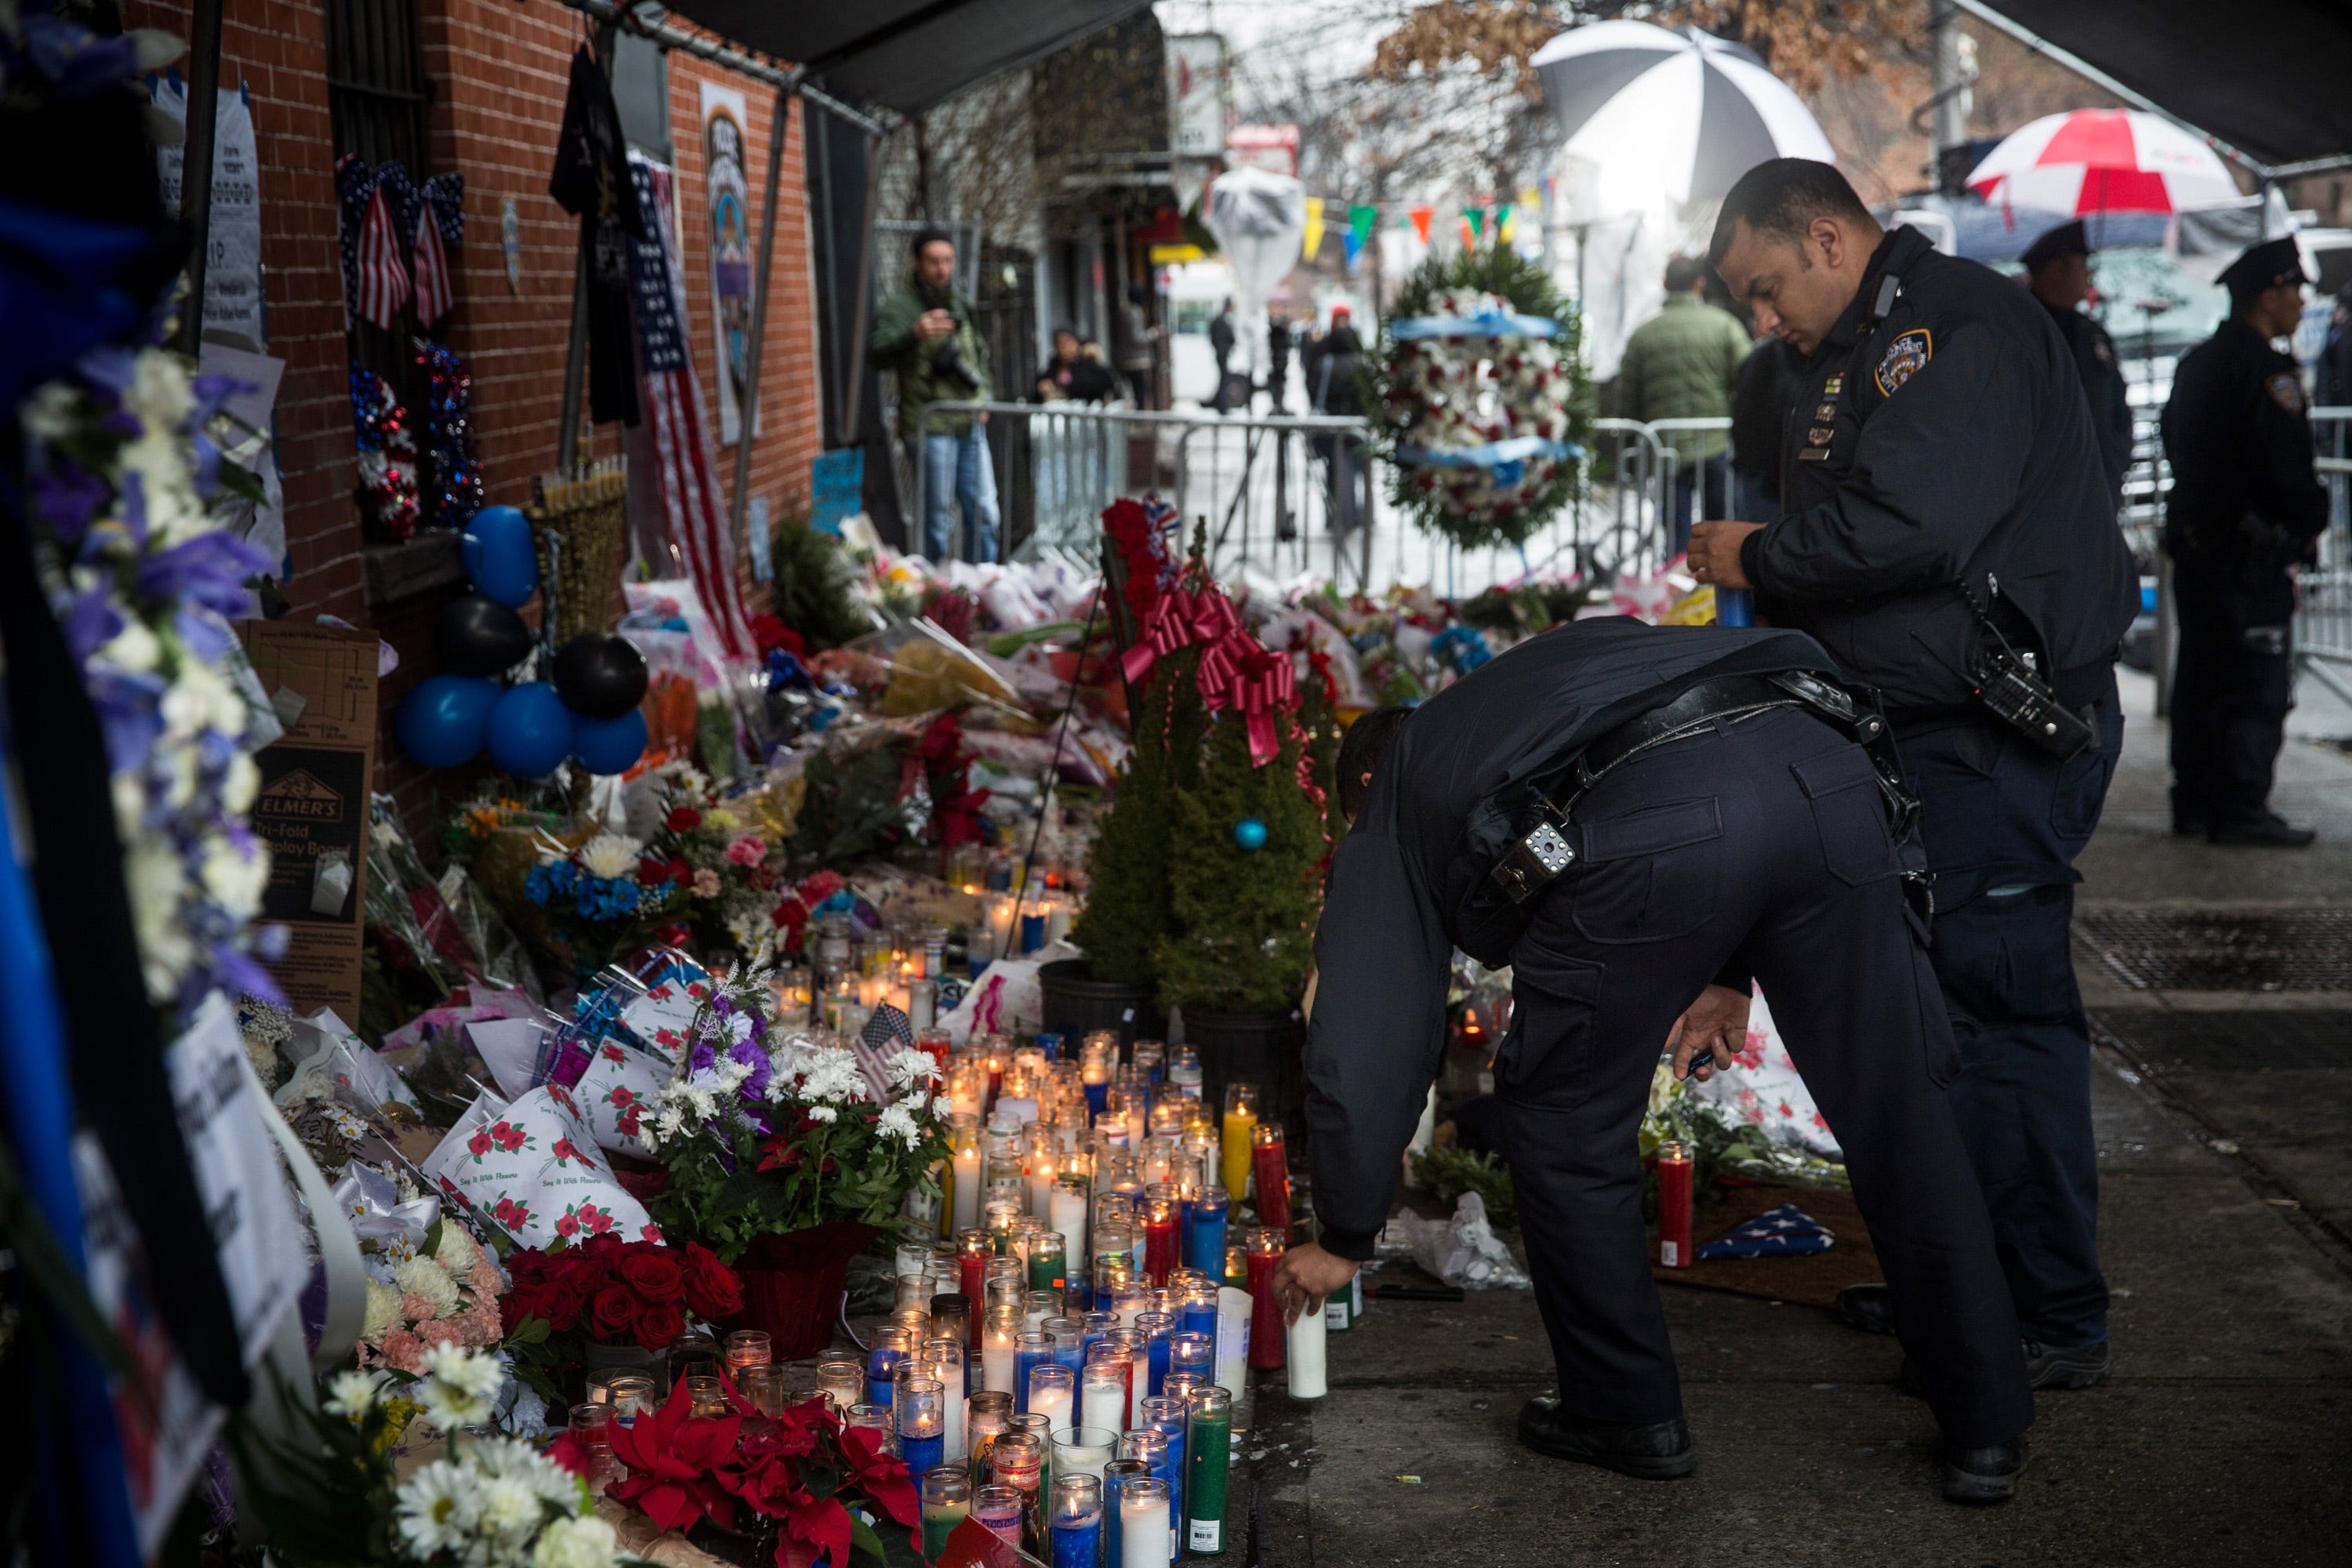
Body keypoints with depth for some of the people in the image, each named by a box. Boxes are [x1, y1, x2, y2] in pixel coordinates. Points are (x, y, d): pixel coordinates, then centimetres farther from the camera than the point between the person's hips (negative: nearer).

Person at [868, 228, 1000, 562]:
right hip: (930, 428, -6)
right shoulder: (898, 307, -7)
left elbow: (980, 353, 30)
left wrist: (982, 398, 15)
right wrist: (914, 334, -40)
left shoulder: (961, 305, 15)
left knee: (984, 515, 7)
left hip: (970, 425, 7)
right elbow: (877, 356, -23)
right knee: (937, 516, -4)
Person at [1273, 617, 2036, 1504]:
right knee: (1900, 1120, 16)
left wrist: (1343, 1242, 39)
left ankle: (1627, 1415, 31)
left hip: (1653, 840, -5)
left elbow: (1365, 1052, 27)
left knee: (1566, 1123, 20)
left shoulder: (1385, 829, 30)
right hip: (1822, 770, 5)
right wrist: (1730, 973, 34)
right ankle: (1986, 1433, 26)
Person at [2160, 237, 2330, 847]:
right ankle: (2240, 808, -6)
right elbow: (2285, 466, -19)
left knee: (2200, 676, 12)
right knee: (2258, 683, -6)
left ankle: (2195, 801, 16)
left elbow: (2175, 445, 21)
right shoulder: (2264, 370, -15)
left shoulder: (2196, 362, 15)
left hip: (2193, 539, 9)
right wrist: (2311, 521, -6)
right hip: (2251, 549, -9)